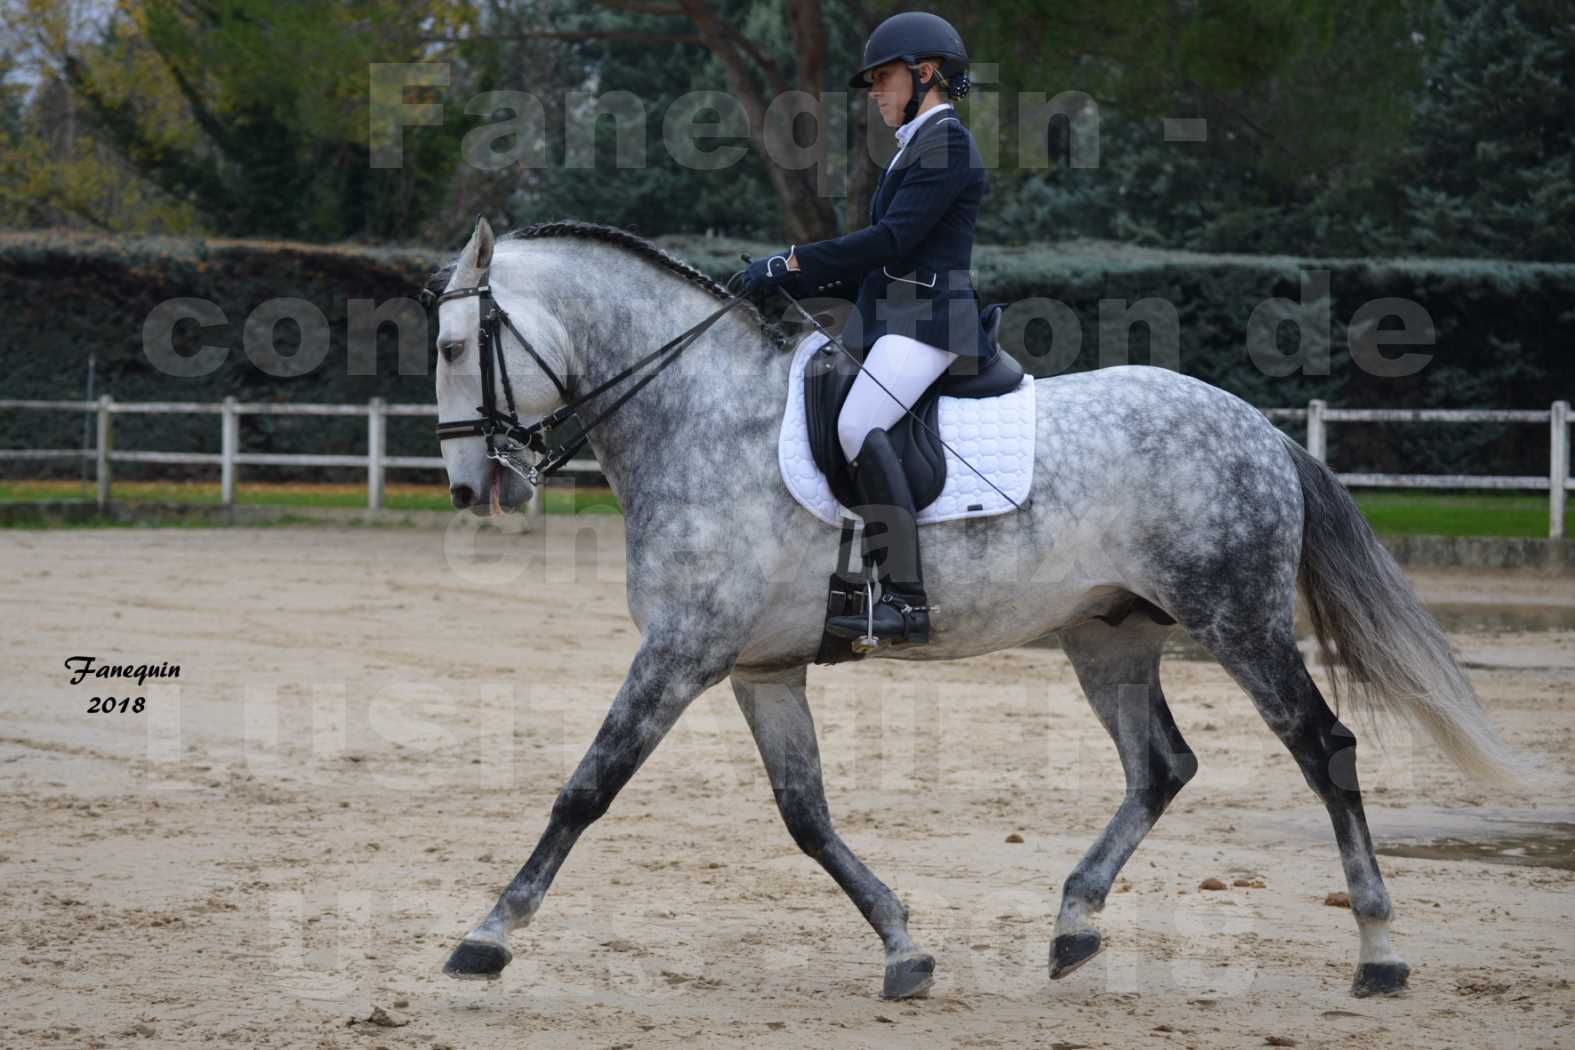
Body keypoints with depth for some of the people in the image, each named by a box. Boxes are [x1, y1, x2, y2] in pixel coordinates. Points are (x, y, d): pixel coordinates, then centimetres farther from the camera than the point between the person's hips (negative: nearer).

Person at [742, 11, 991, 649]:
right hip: (888, 320, 11)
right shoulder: (914, 147, 23)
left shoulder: (947, 143, -7)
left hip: (928, 320, -11)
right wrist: (786, 281, 12)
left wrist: (791, 263, -14)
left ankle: (906, 600, -34)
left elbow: (892, 238, -17)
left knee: (859, 426, -30)